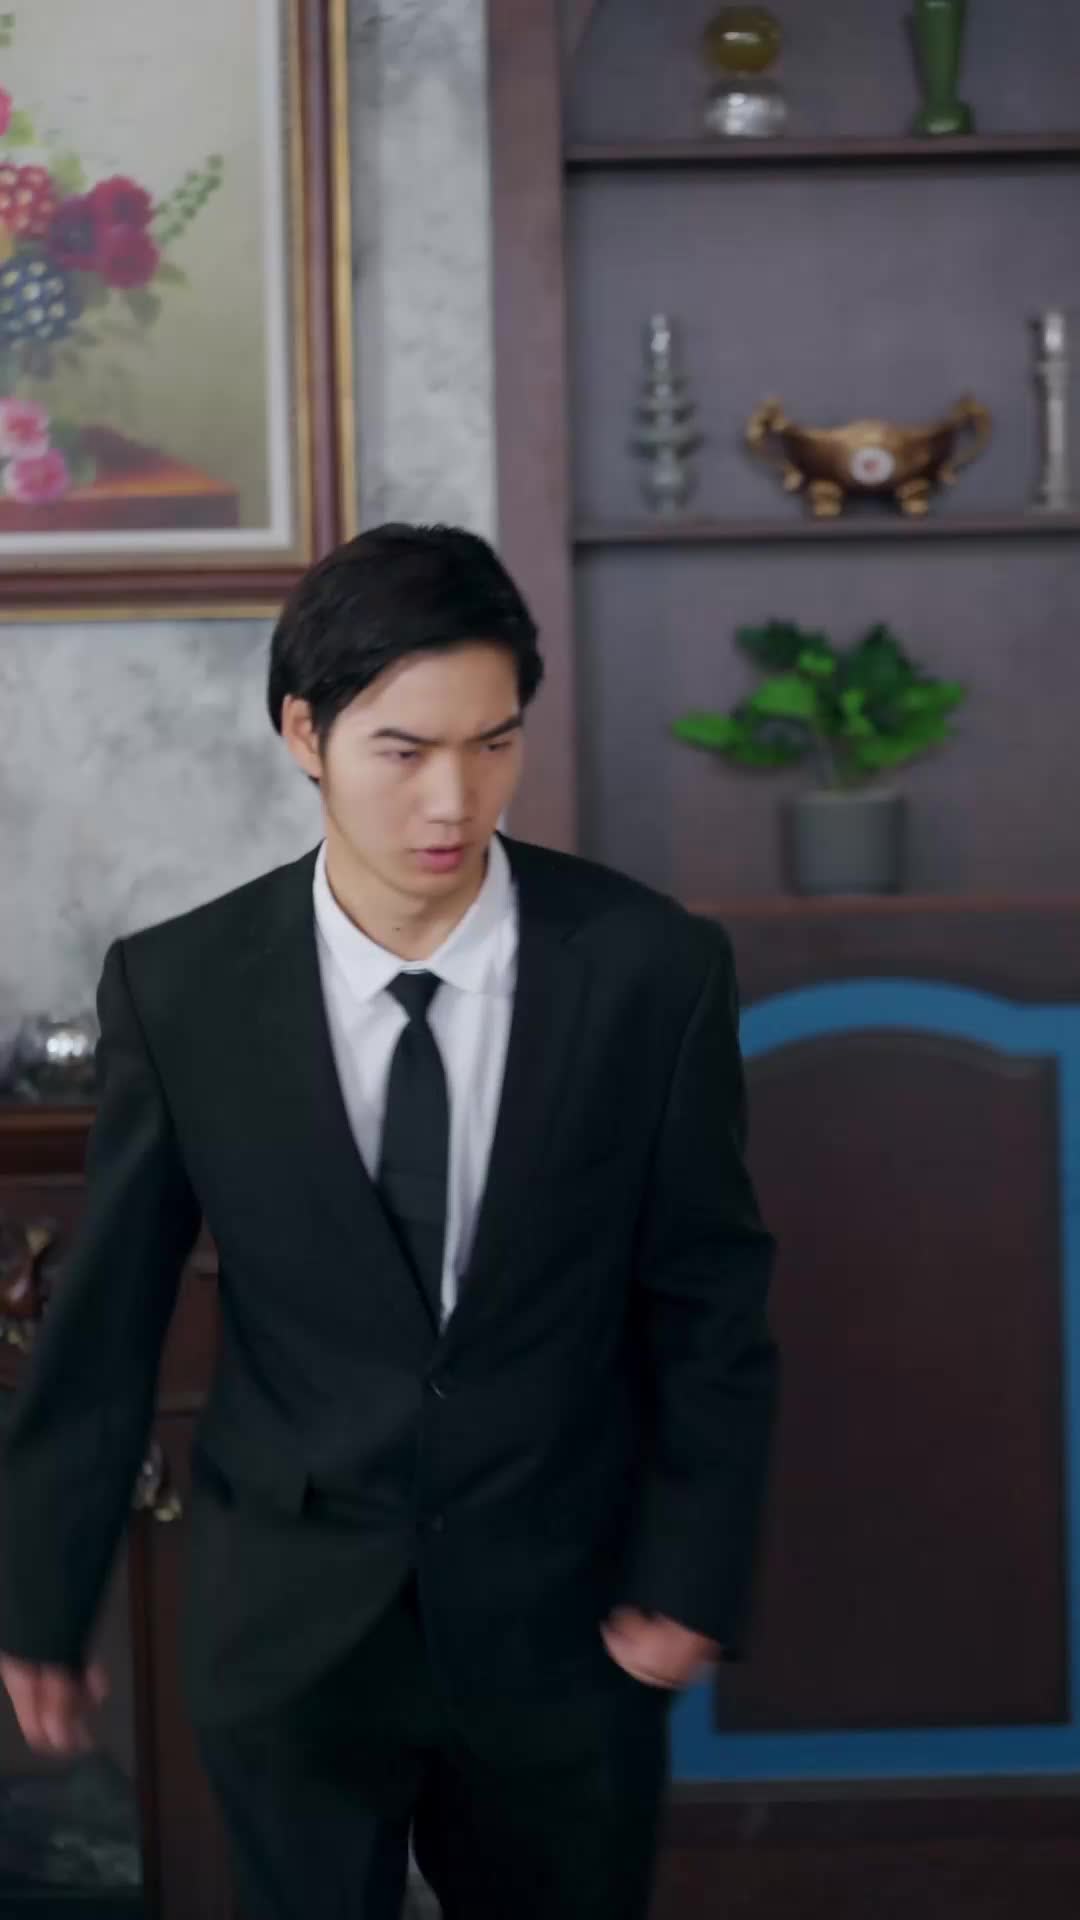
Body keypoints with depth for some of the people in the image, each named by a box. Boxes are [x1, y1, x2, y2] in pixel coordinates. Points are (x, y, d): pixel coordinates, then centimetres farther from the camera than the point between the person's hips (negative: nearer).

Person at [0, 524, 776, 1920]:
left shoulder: (652, 969, -11)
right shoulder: (177, 989, -11)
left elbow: (708, 1304, -2)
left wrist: (691, 1577, -4)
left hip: (558, 1611, 1)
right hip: (286, 1620, 0)